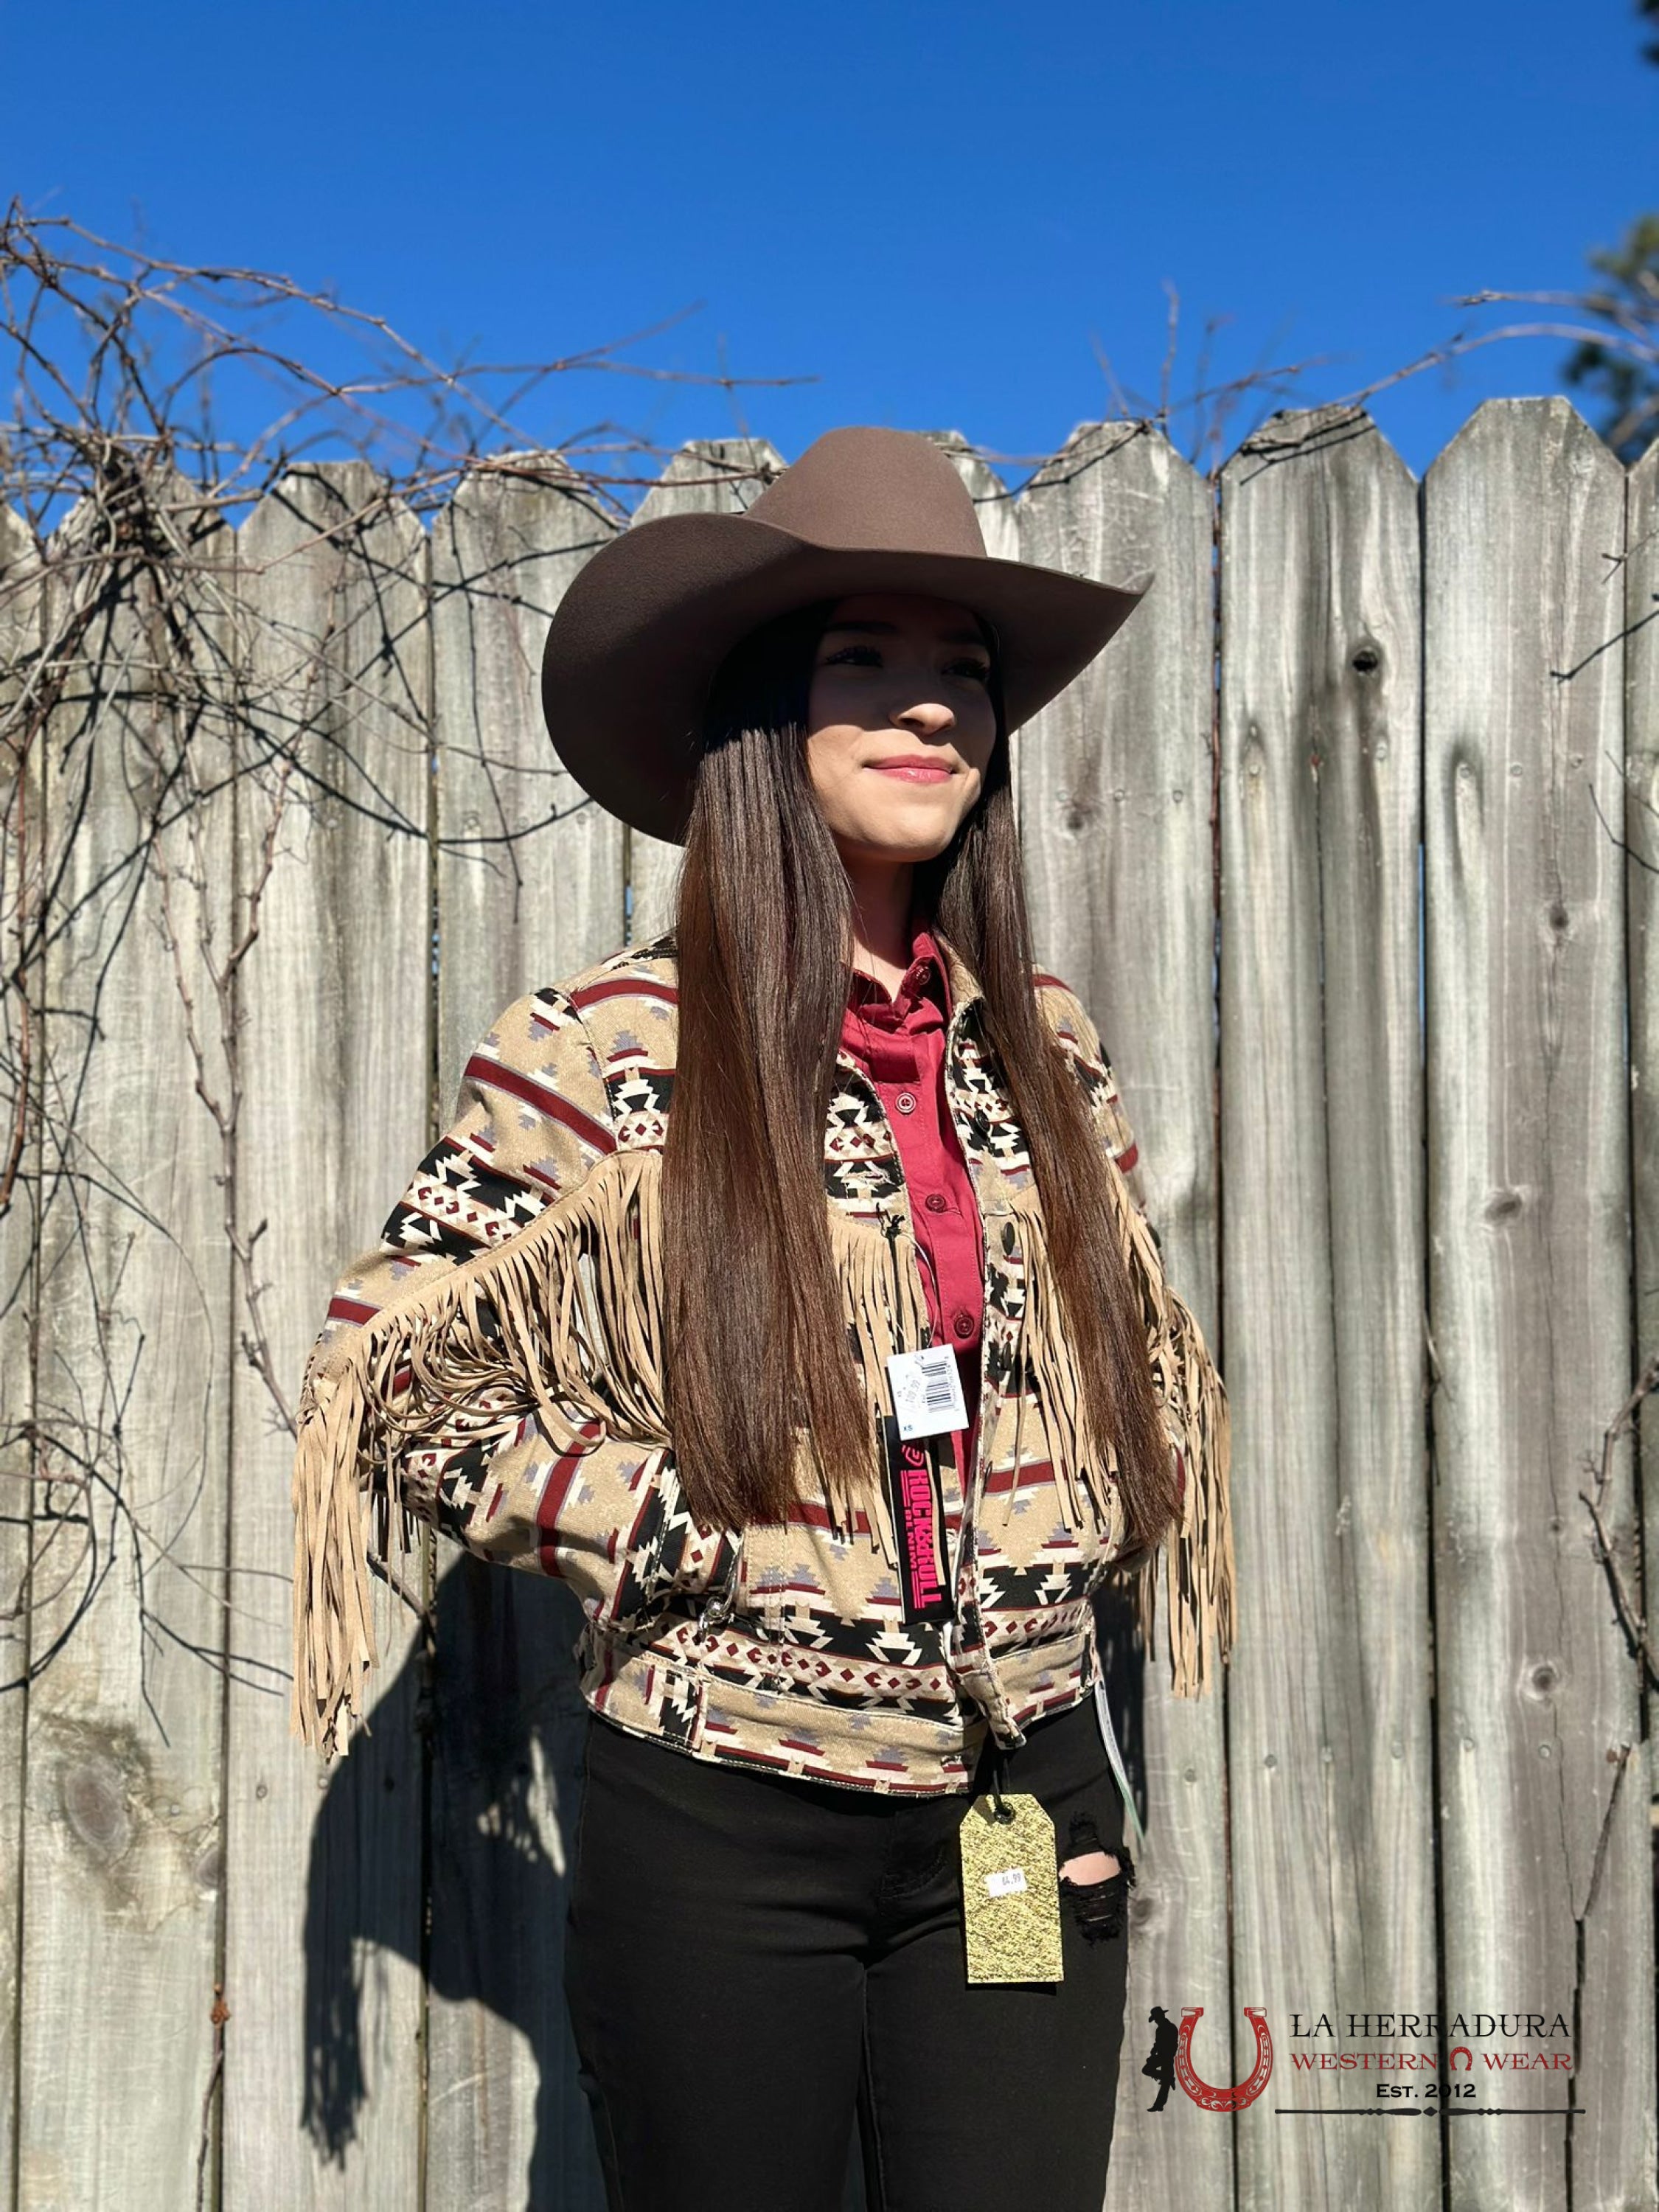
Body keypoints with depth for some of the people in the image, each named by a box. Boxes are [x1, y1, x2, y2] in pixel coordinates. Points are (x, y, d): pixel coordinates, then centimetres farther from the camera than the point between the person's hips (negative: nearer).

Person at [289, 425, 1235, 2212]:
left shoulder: (1043, 1050, 3)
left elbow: (1139, 1358, 19)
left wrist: (1062, 1530, 3)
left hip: (1024, 1813, 3)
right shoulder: (611, 1051, -10)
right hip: (722, 1829, -3)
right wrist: (687, 1530, -13)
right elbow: (391, 1378, -6)